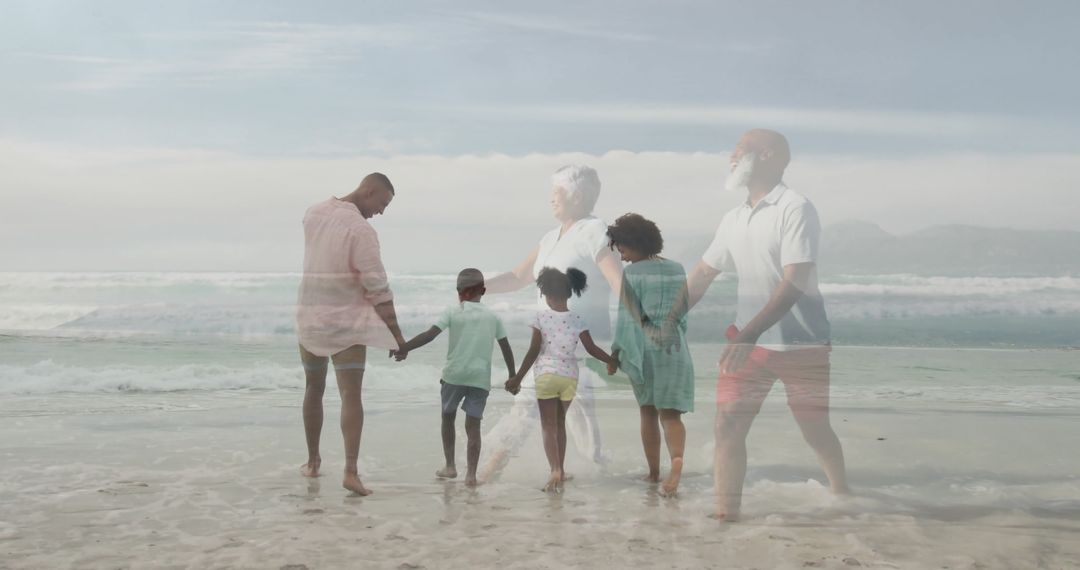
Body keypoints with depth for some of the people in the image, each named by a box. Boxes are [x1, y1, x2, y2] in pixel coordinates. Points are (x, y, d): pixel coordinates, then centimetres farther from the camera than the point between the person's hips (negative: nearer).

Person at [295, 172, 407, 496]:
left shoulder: (313, 214, 4)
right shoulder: (361, 230, -16)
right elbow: (378, 288, -17)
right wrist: (397, 334, -11)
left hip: (310, 316, 6)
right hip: (347, 322, -6)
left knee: (314, 390, 19)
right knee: (351, 396, -8)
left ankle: (312, 462, 28)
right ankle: (350, 470, -18)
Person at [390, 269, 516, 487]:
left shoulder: (453, 311, 1)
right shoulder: (492, 316, 10)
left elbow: (430, 334, -11)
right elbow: (506, 348, 14)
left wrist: (403, 348, -11)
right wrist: (512, 375, 24)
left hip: (454, 374, -2)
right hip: (480, 377, 2)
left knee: (448, 418, 19)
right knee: (473, 425, 3)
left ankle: (450, 466, 19)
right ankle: (471, 474, -8)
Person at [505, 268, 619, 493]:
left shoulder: (541, 317, -6)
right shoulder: (577, 320, 0)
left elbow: (533, 351, -6)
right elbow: (591, 348, -3)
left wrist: (518, 378, 1)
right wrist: (611, 361, 15)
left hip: (546, 375, -3)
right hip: (570, 376, 3)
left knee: (549, 426, 1)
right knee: (560, 423, 19)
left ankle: (555, 470, -17)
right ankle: (561, 470, 24)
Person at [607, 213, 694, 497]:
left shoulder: (631, 273, -8)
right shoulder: (677, 269, 6)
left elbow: (627, 316, -10)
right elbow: (682, 312, 12)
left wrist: (616, 352, -4)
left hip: (643, 349, -2)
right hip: (675, 348, 3)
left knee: (648, 412, 14)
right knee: (670, 414, 1)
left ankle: (654, 472, 21)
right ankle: (676, 459, -25)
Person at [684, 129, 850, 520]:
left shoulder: (796, 209, -13)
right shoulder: (733, 219, 8)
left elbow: (793, 283, -21)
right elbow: (701, 277, 14)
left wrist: (749, 334, -30)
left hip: (801, 345, -5)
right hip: (748, 341, 5)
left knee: (816, 431, 11)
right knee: (727, 427, -6)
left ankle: (842, 494, 39)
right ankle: (726, 517, 2)